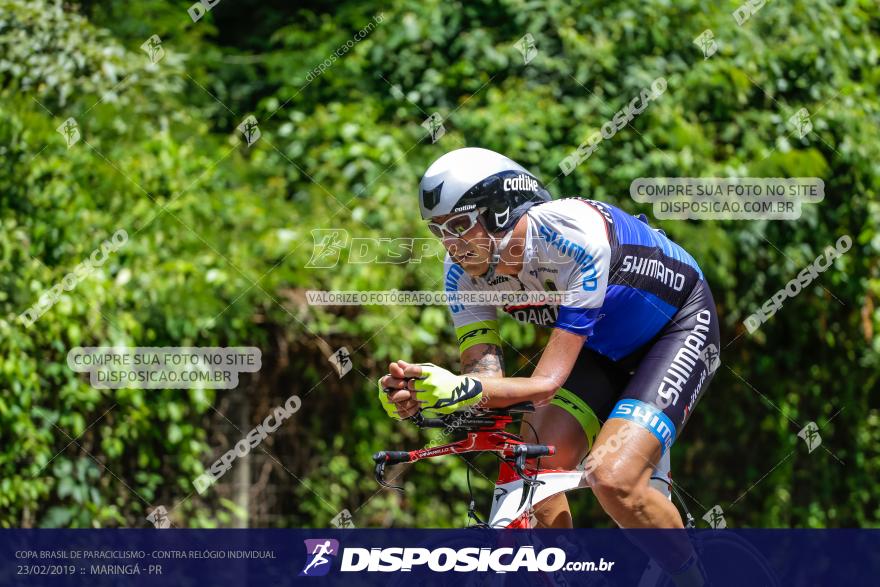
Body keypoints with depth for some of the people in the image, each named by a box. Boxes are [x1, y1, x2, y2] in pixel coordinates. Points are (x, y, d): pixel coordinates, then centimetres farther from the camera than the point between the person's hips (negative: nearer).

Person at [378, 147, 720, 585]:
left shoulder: (573, 237, -36)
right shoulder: (465, 271, -16)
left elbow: (548, 381, -37)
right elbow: (485, 376, -20)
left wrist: (462, 389, -52)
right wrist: (415, 394, -40)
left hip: (677, 326, -7)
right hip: (604, 343, 7)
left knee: (612, 480, -25)